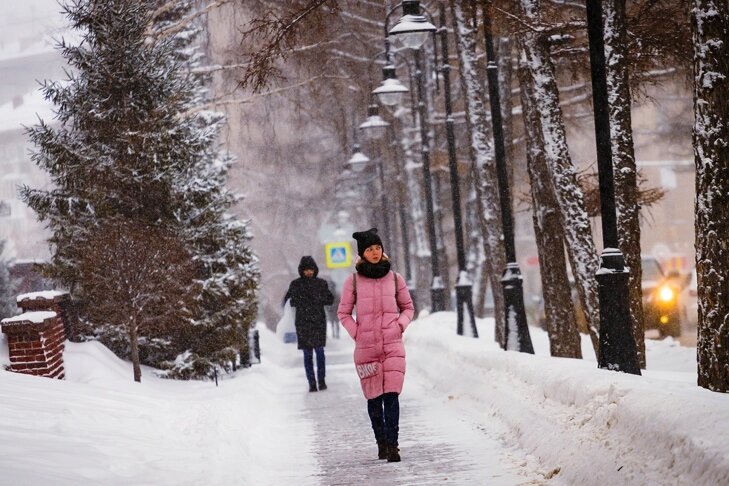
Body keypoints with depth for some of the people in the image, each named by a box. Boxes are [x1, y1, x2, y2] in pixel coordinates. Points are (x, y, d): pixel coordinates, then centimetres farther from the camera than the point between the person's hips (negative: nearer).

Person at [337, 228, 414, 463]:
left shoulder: (394, 278, 6)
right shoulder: (353, 281, 1)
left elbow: (408, 307, 17)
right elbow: (343, 313, 9)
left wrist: (400, 325, 1)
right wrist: (356, 333, -2)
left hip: (393, 346, 0)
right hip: (366, 347, 0)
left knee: (391, 395, -11)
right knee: (374, 396, 4)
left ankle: (392, 444, -13)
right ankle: (381, 442, 17)